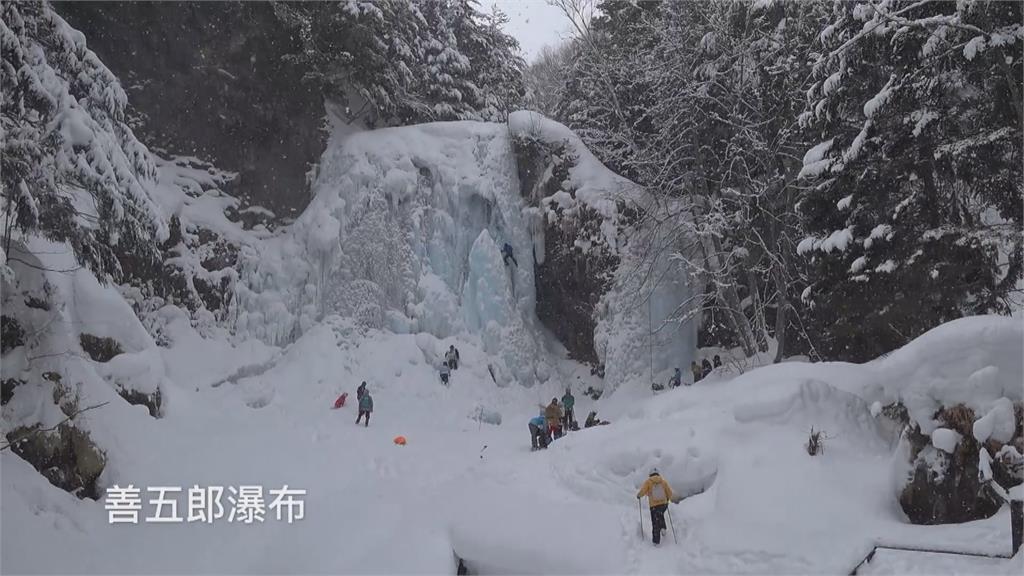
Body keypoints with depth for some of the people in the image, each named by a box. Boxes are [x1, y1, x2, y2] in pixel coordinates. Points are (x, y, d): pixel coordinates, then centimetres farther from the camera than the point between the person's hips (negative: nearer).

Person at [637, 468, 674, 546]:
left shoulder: (648, 481, -2)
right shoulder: (663, 481, 5)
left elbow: (642, 491, -11)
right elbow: (670, 493, 6)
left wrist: (638, 495, 10)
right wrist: (667, 499, 26)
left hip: (654, 505, -2)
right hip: (664, 504, 2)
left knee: (655, 523, 6)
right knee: (661, 515, 34)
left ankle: (656, 541, 6)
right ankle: (663, 528, 14)